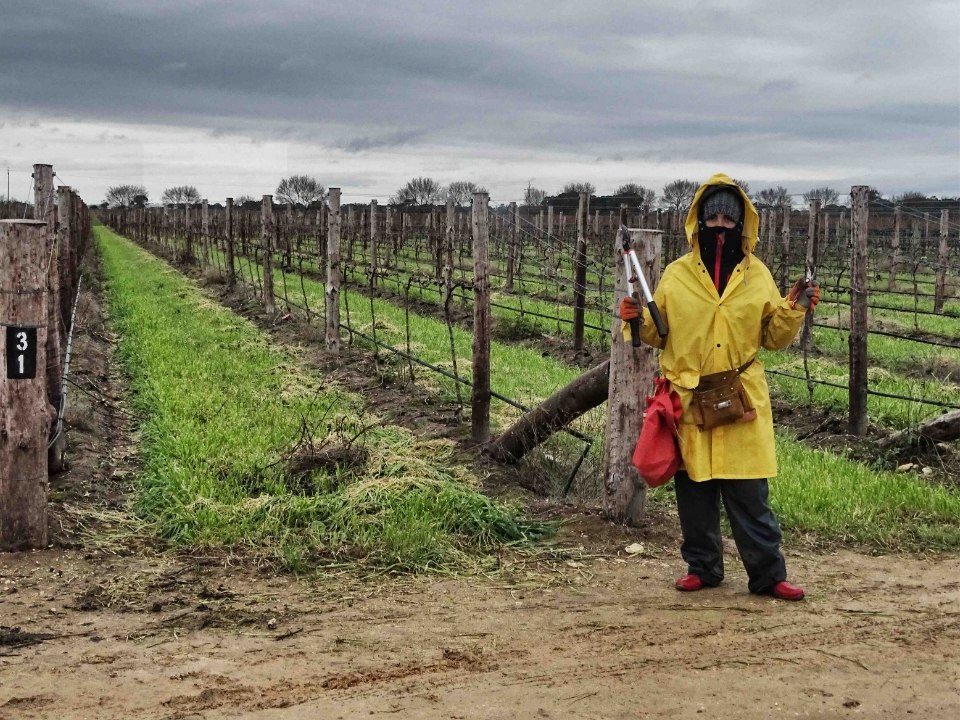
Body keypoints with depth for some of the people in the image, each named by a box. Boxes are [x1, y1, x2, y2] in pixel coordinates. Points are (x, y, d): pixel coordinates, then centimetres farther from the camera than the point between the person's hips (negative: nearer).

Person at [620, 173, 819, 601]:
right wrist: (639, 321, -7)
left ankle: (768, 574, 8)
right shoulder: (677, 275, 5)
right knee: (694, 490, 8)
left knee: (749, 493, -1)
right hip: (688, 399, 1)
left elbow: (774, 338, 9)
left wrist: (794, 311, -8)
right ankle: (702, 567, 22)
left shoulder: (757, 275, 6)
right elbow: (659, 333, 12)